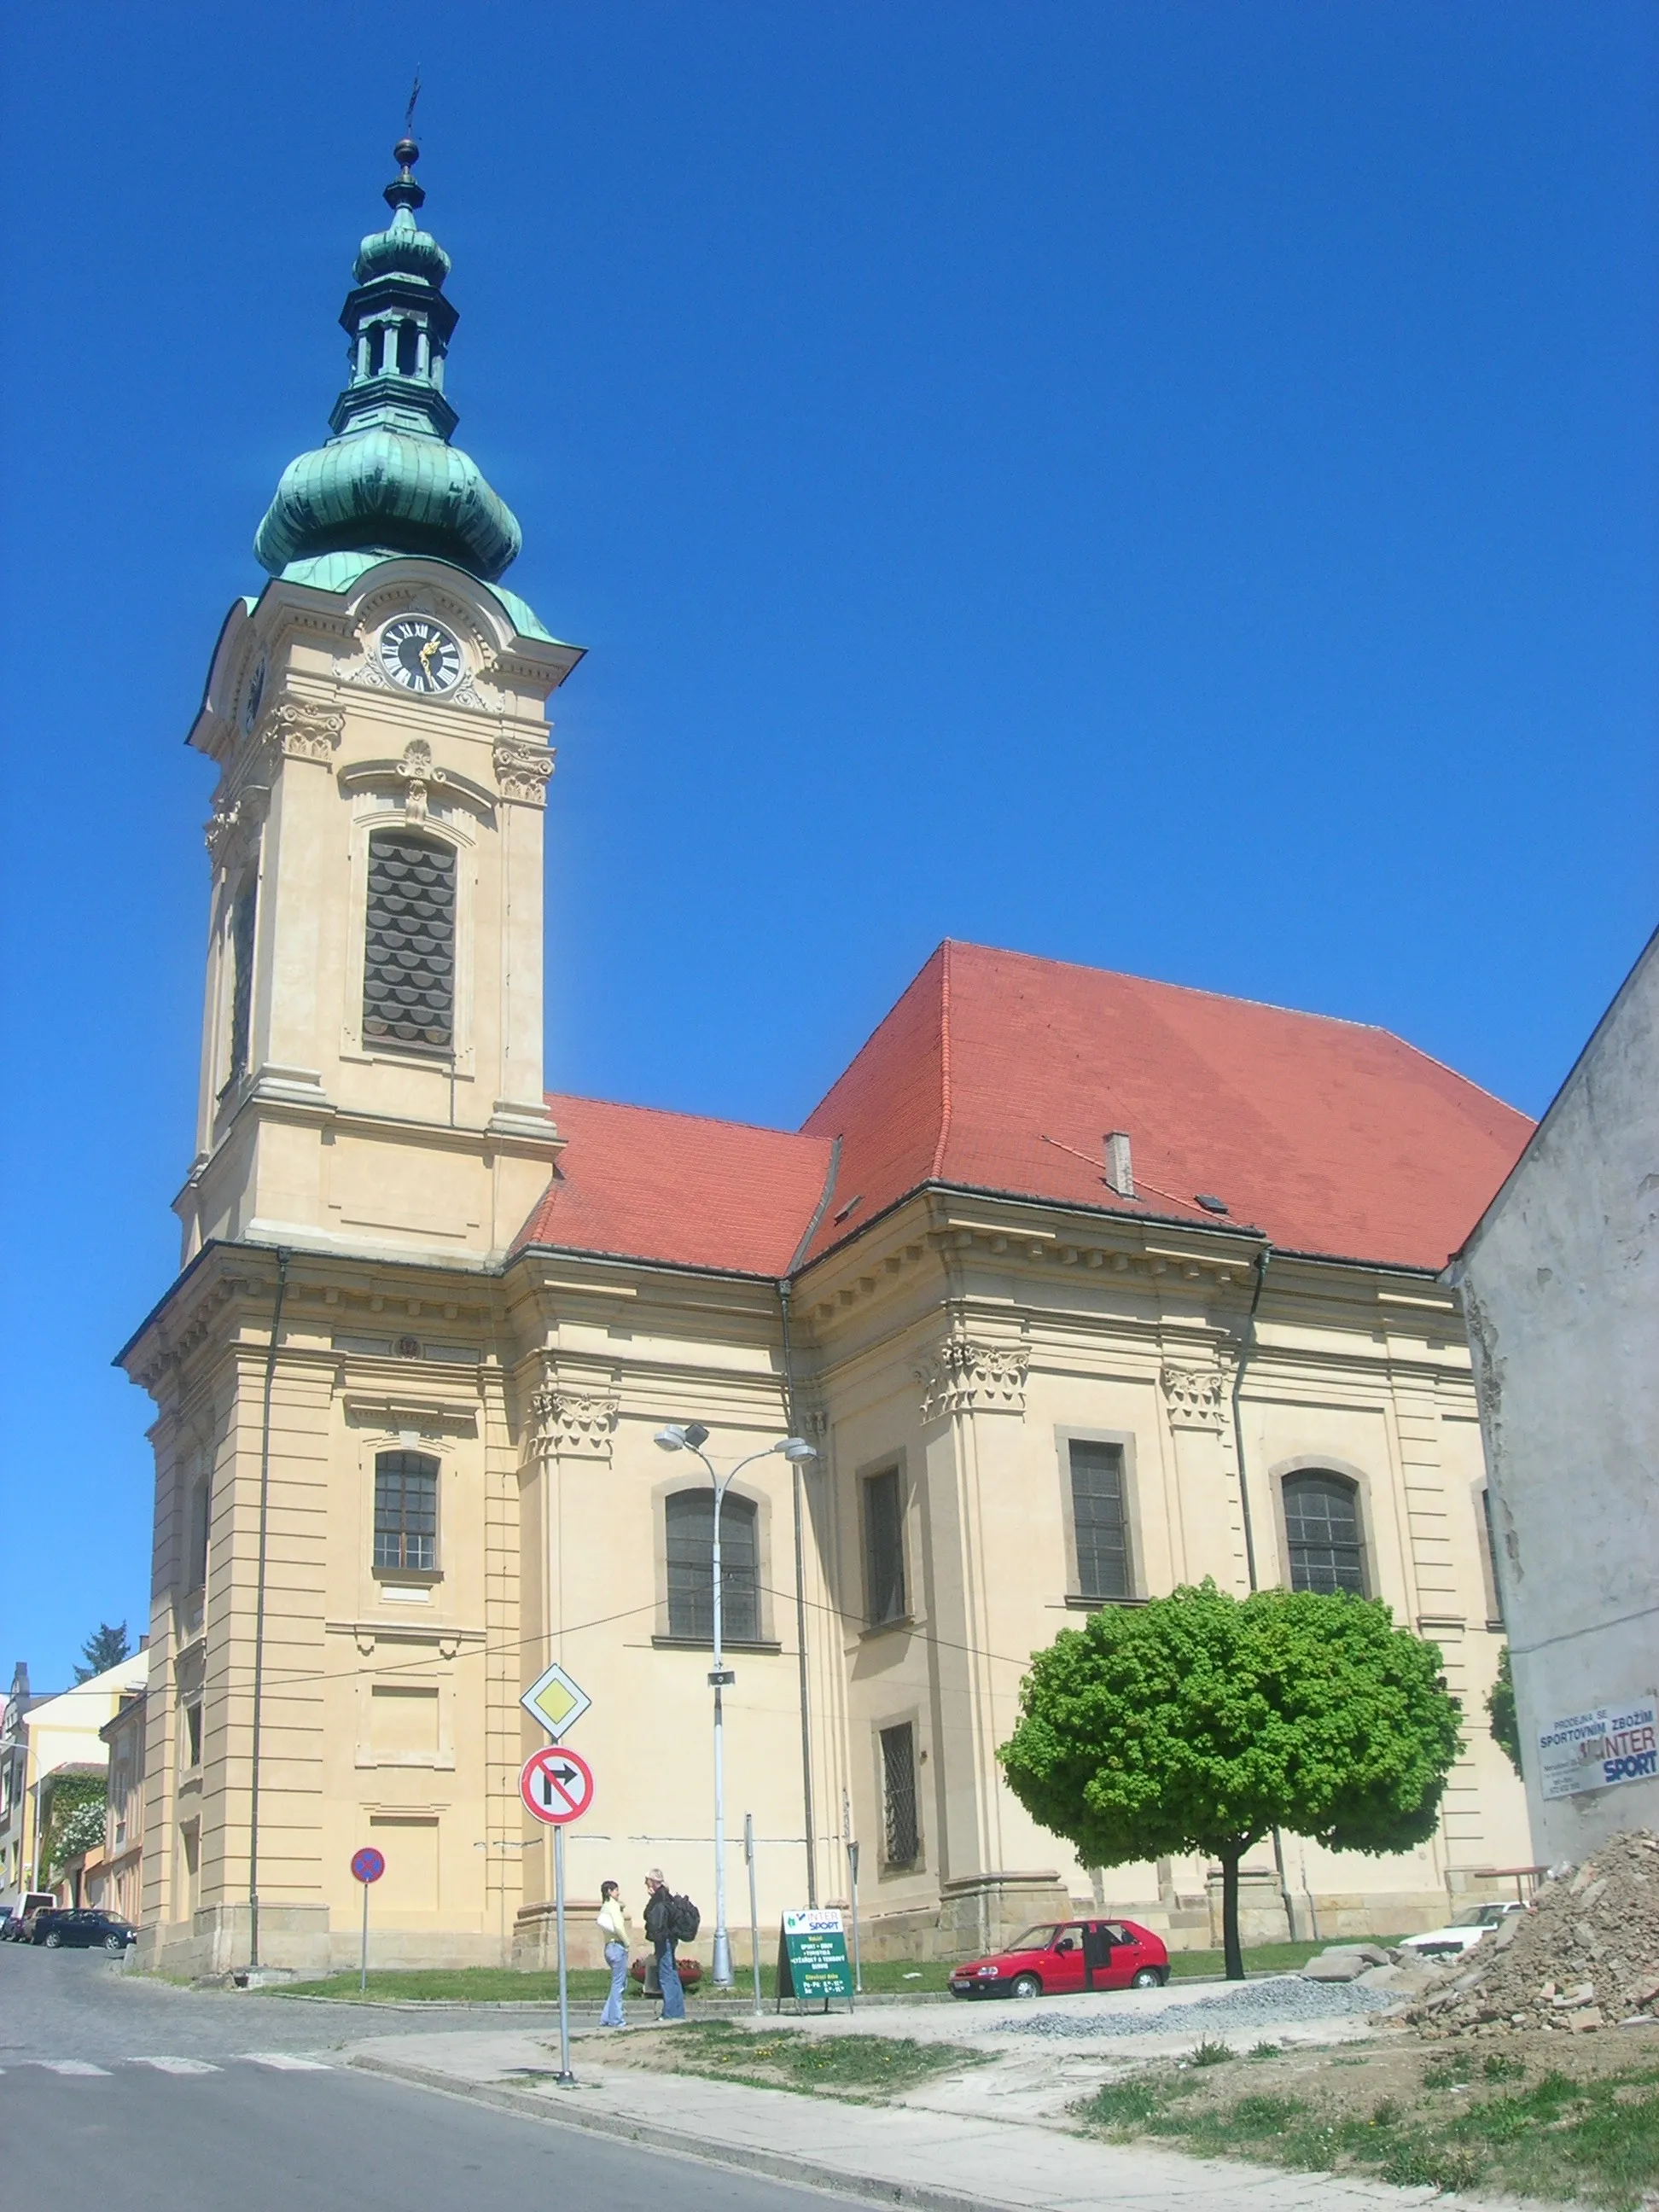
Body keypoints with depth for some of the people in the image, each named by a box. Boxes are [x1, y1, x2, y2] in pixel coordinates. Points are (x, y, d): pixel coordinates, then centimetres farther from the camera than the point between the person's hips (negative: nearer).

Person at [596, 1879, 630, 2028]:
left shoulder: (605, 1907, 17)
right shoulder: (613, 1905, -9)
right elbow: (619, 1927, -20)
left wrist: (622, 1905, 8)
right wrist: (626, 1943, -11)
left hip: (610, 1947, 9)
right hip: (618, 1946, -9)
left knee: (617, 1984, 15)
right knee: (618, 1984, -4)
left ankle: (606, 2018, 14)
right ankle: (615, 2019, -2)